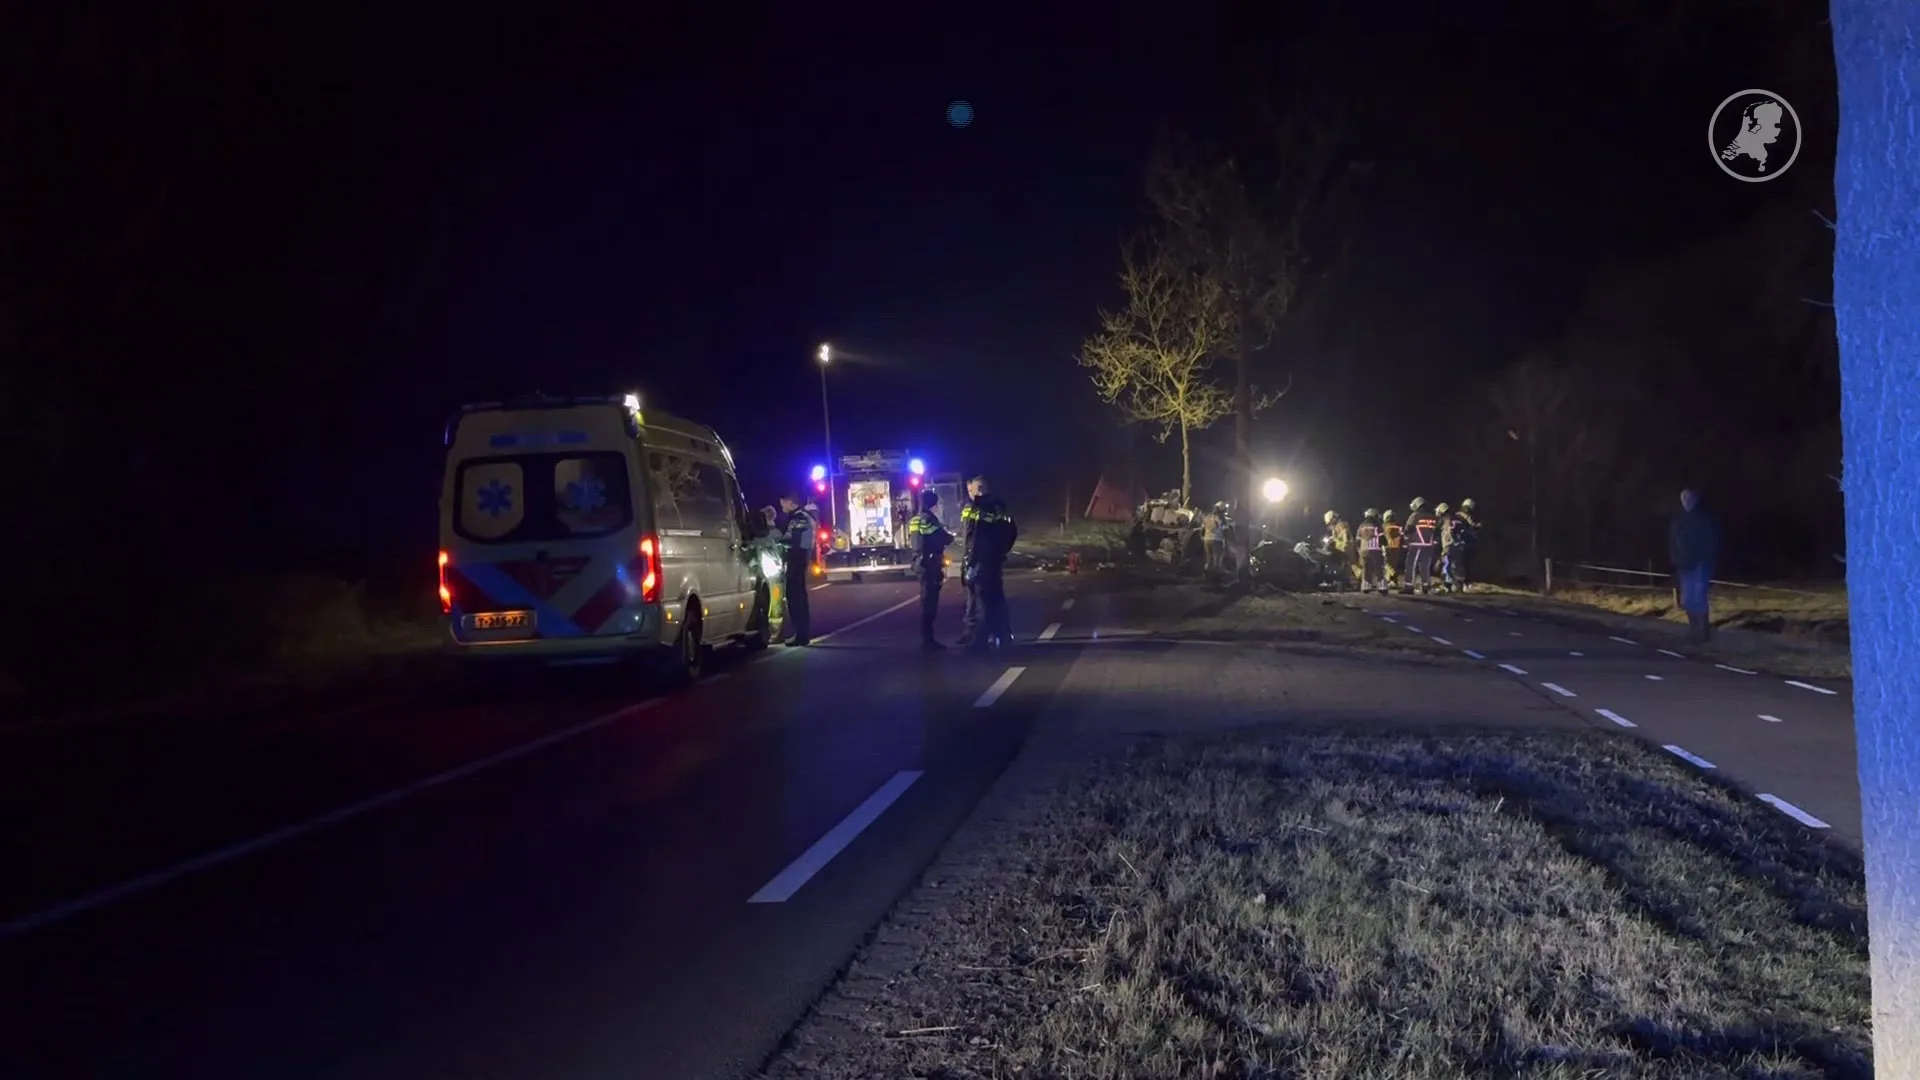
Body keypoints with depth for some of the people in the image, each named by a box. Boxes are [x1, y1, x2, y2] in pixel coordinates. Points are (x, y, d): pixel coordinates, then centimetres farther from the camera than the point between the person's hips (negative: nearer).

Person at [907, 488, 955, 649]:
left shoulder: (914, 520, 14)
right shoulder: (928, 519, -13)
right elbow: (945, 539, -18)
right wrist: (950, 535, 6)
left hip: (921, 564, 9)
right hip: (930, 564, -9)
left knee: (927, 601, 14)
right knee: (930, 603, -7)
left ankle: (926, 638, 18)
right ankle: (928, 639, -7)